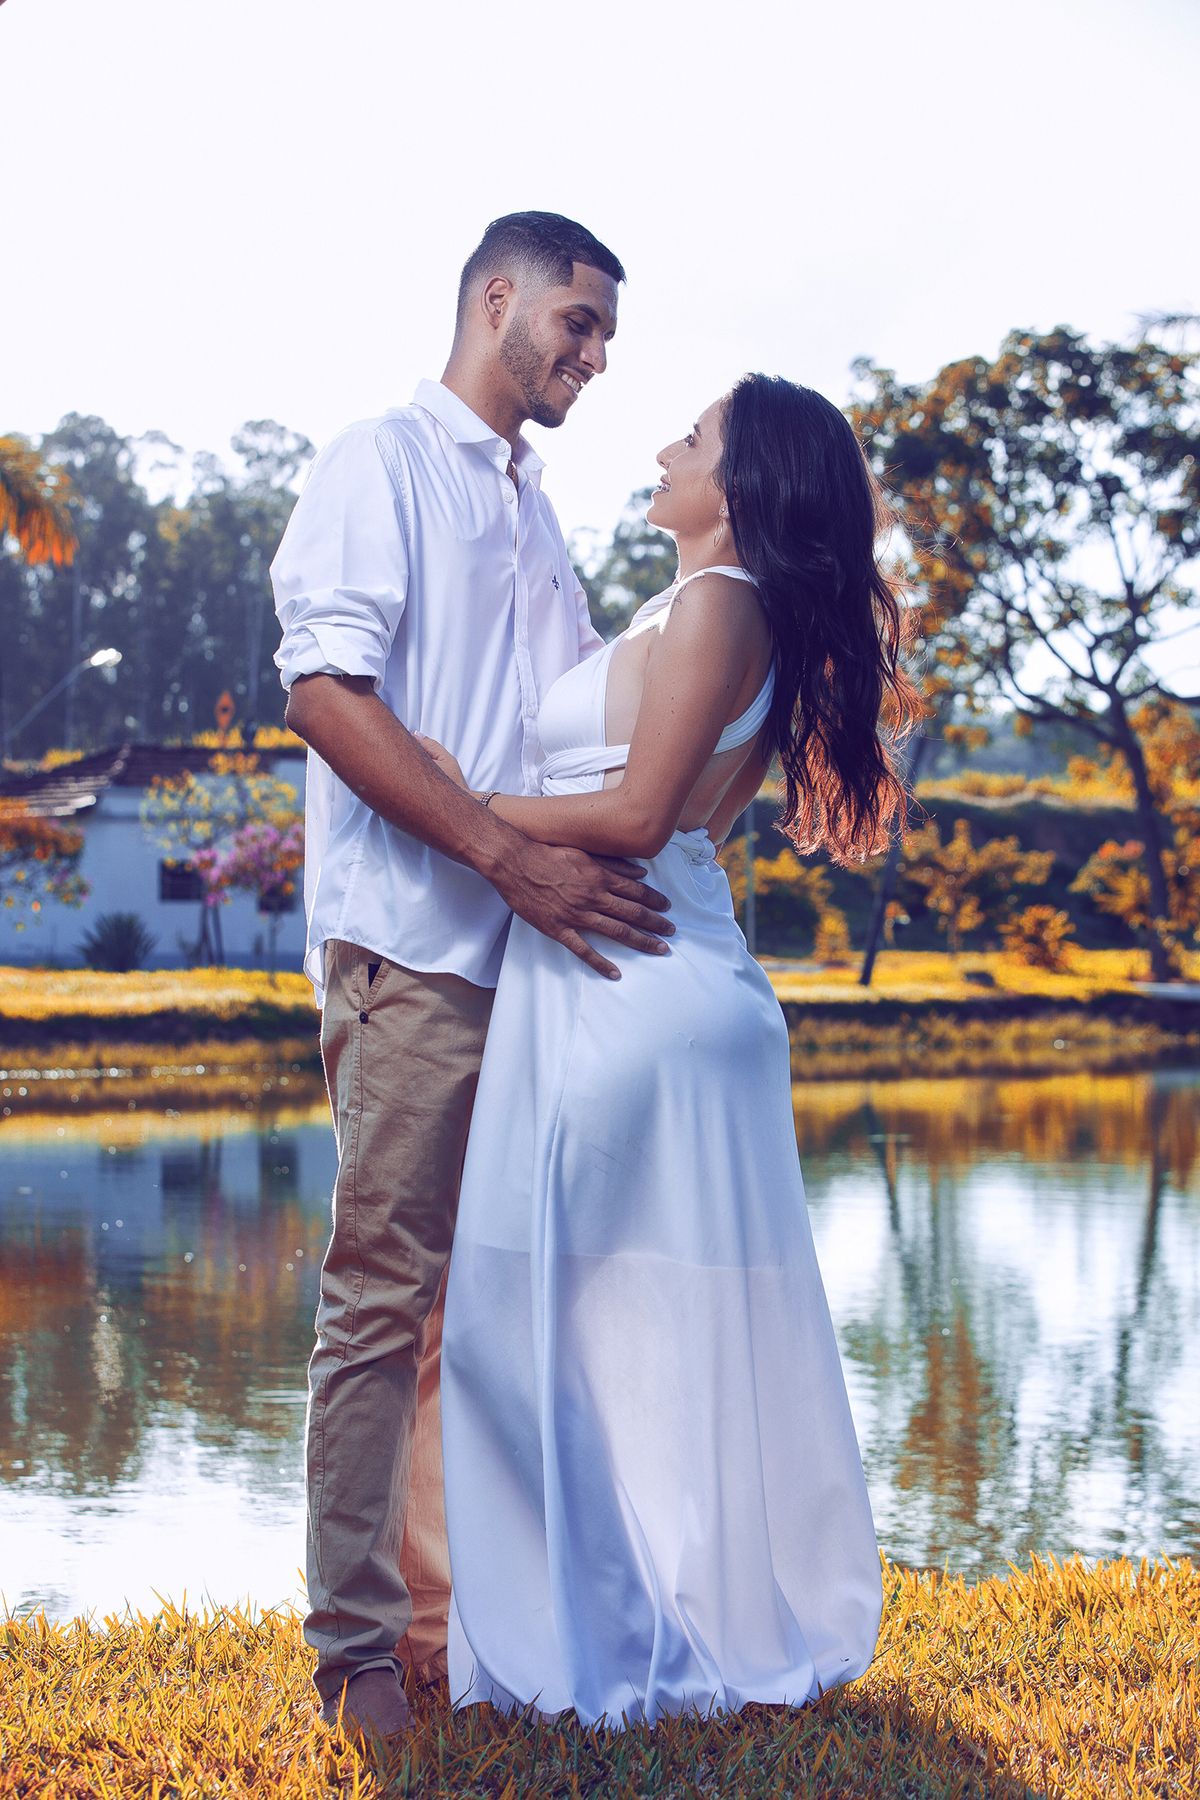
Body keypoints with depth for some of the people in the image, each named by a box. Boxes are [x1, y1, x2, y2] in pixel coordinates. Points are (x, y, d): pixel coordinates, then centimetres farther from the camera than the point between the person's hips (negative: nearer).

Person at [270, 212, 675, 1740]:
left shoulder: (536, 512, 23)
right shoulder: (381, 464, -1)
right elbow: (325, 688, -13)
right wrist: (509, 857, -20)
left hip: (542, 953, 8)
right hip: (415, 947, -7)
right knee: (384, 1294, -4)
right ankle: (356, 1640, 3)